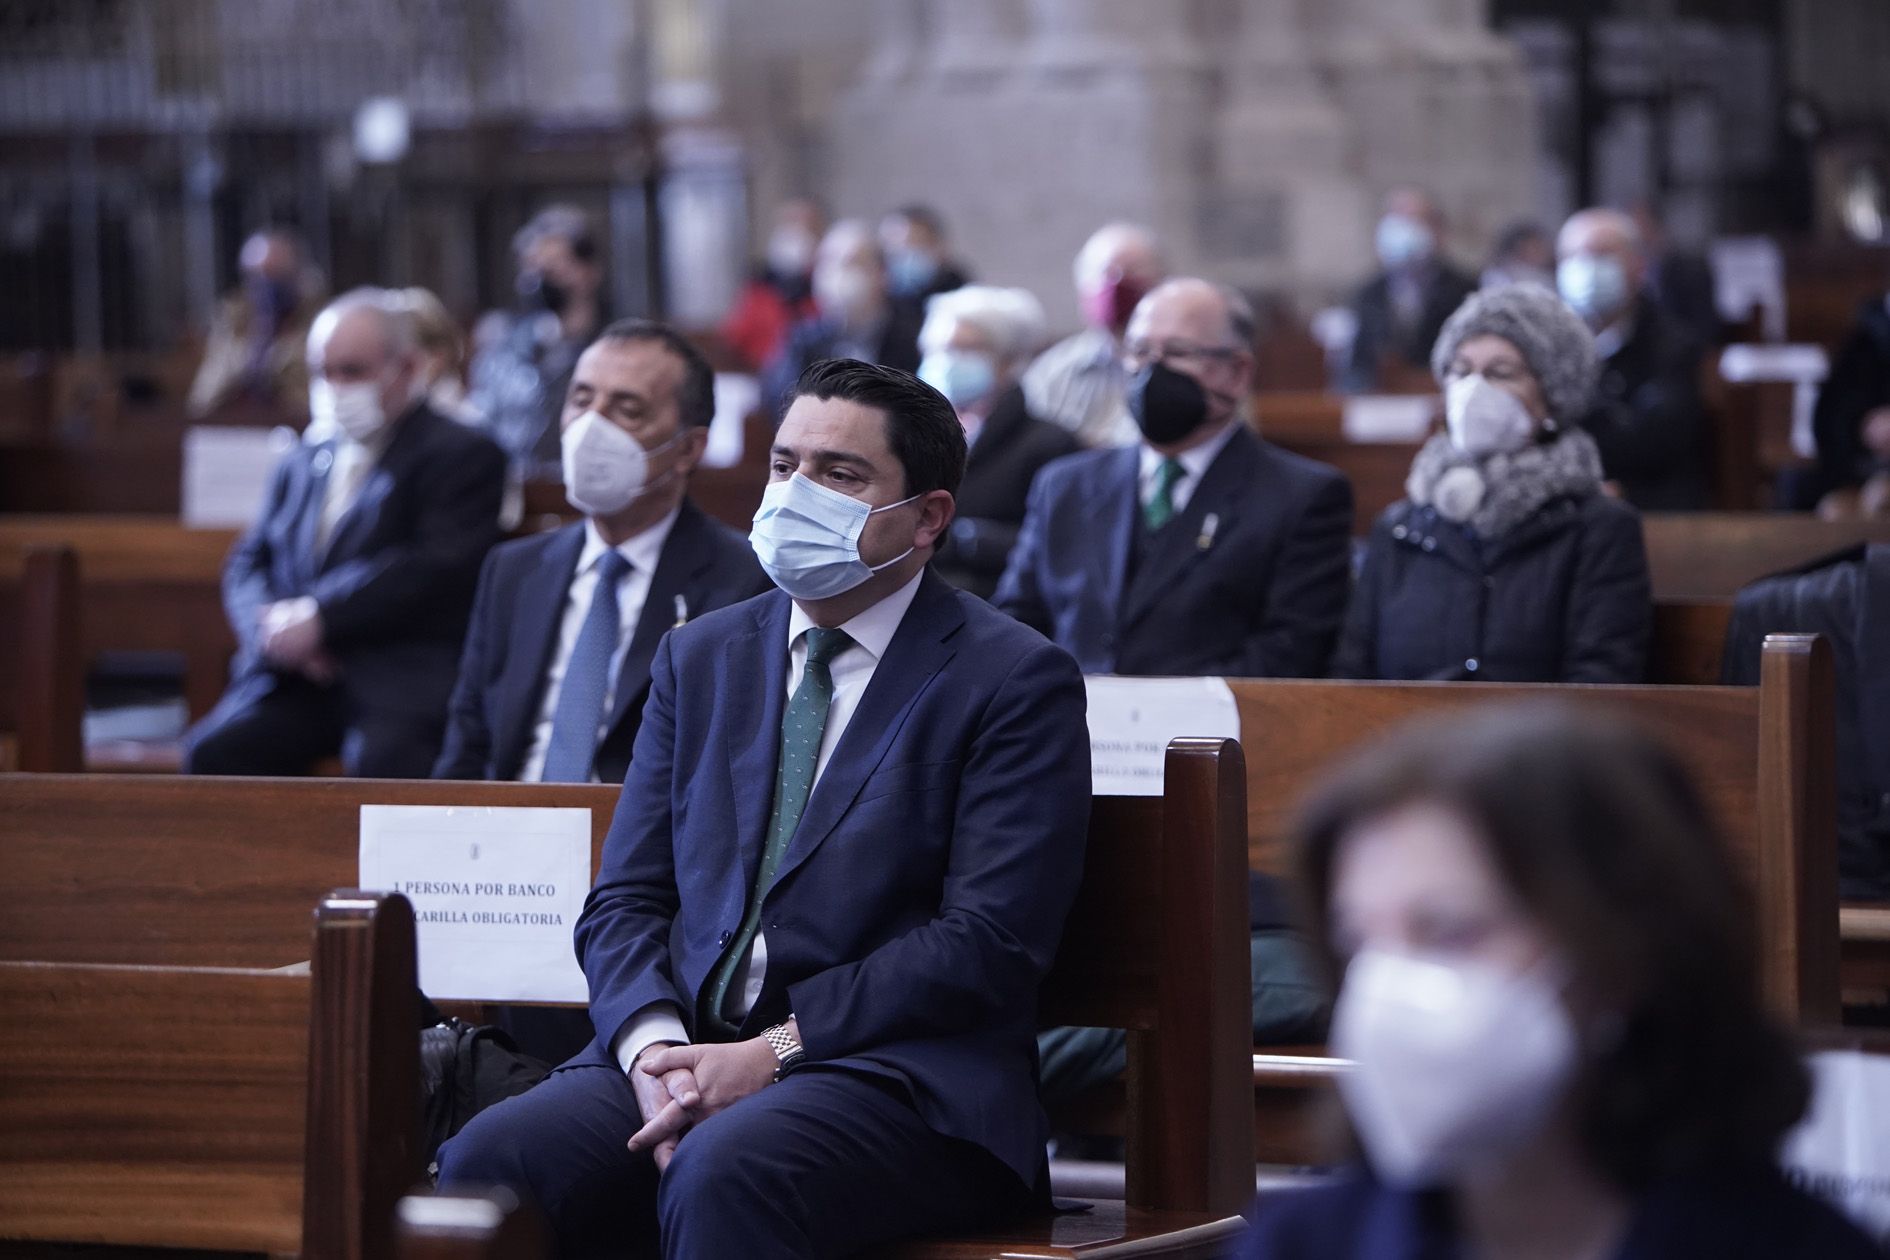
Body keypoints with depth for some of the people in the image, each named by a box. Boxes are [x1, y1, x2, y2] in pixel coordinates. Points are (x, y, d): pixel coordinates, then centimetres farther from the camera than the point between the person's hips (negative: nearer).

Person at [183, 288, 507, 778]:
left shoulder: (462, 455, 5)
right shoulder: (302, 464, 26)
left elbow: (435, 572, -8)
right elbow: (247, 563, 19)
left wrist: (320, 618, -12)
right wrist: (276, 626, -4)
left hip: (401, 682, -5)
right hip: (292, 676, 5)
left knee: (381, 763, -36)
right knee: (212, 753, -23)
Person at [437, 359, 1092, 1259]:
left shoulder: (1015, 681, 1)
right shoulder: (700, 659, 20)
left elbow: (988, 944, -9)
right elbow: (625, 902, 14)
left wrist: (773, 1052, -16)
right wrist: (654, 1048, -9)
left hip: (902, 1076, -5)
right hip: (689, 1051, 5)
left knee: (721, 1175, -37)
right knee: (487, 1163, -26)